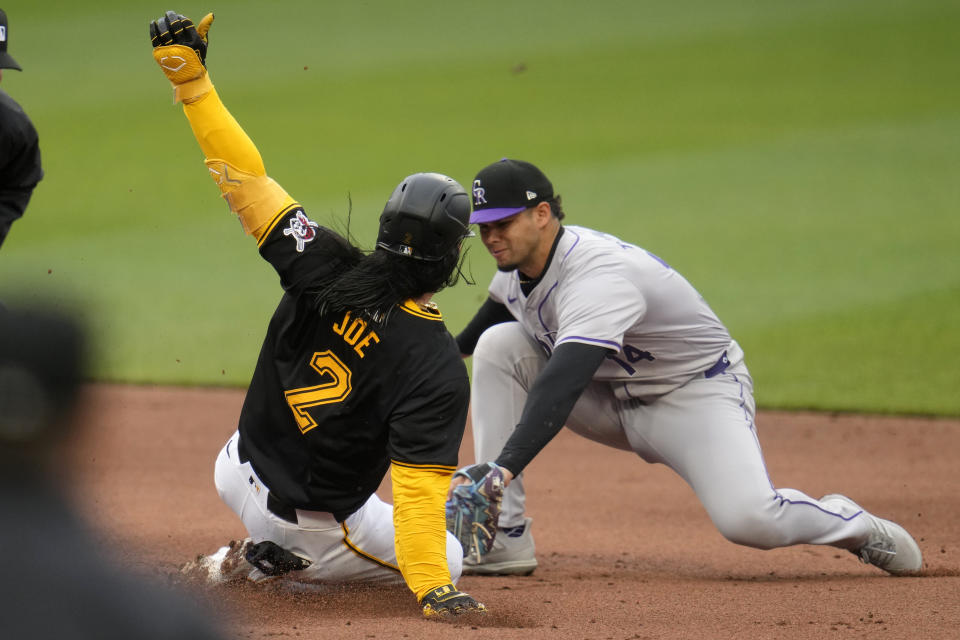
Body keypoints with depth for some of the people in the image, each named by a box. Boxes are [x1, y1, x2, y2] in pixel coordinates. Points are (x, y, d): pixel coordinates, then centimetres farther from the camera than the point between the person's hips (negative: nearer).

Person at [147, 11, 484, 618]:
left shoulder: (328, 269, -18)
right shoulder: (439, 367, -28)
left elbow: (246, 180, -19)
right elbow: (420, 488, -31)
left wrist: (190, 76, -14)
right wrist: (433, 590, -29)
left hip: (240, 471, 6)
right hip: (313, 515, -6)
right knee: (448, 557, 19)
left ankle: (266, 552, 25)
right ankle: (290, 564, 3)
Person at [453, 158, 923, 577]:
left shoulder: (599, 273, -34)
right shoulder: (516, 262, -6)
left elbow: (563, 383, -48)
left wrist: (505, 466, -58)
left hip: (698, 392, -8)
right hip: (612, 397, 8)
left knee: (748, 520, -31)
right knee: (498, 344, -11)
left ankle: (849, 524, 5)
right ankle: (505, 538, -12)